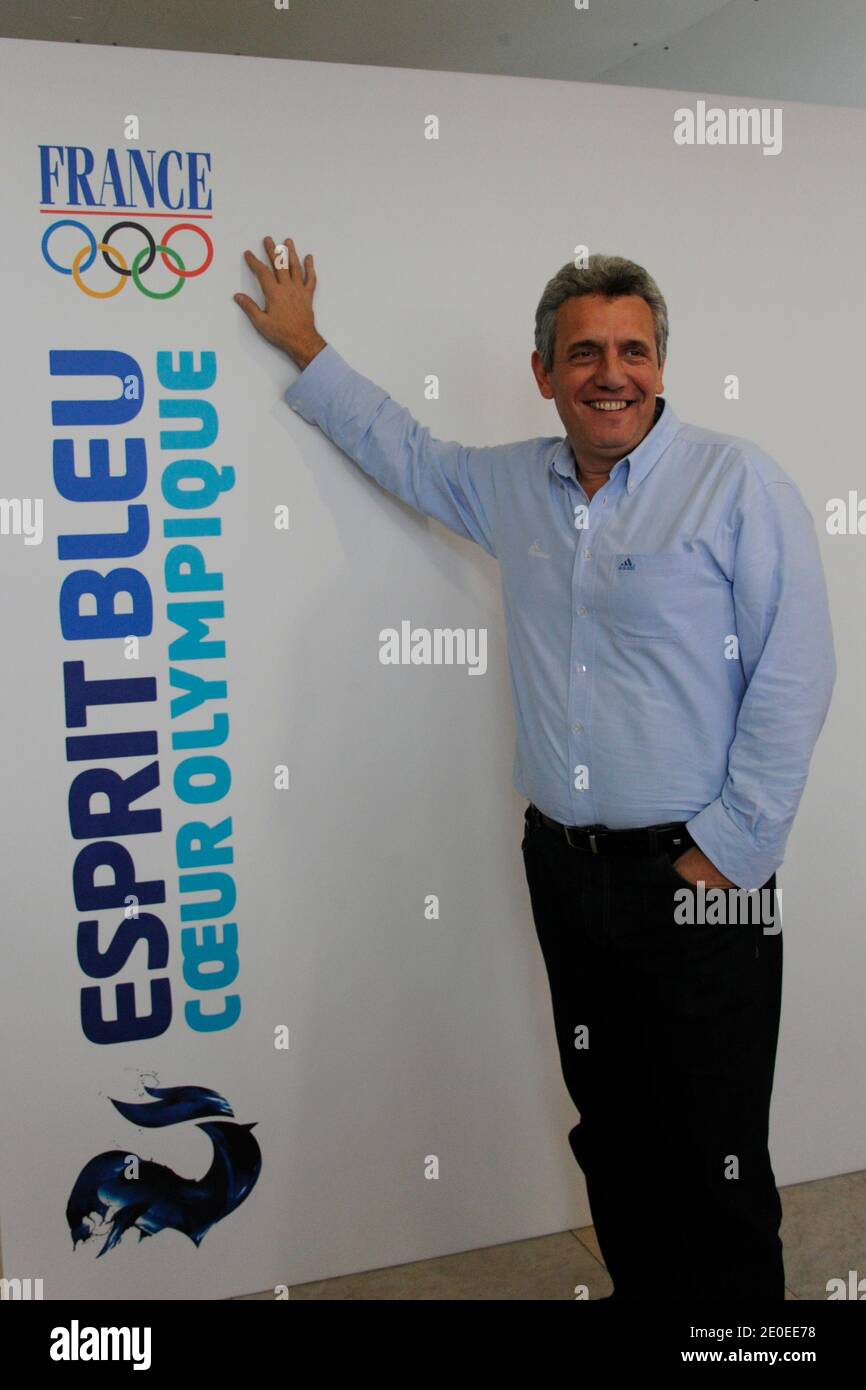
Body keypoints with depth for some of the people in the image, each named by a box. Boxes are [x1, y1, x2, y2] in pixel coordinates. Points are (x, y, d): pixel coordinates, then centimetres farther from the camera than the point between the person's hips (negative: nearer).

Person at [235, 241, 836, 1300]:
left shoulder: (736, 482, -8)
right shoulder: (511, 486, 10)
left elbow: (793, 678, -10)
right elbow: (403, 448, 28)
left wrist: (730, 850, -12)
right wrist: (306, 349, 31)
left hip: (696, 873, -5)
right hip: (565, 866, 5)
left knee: (715, 1159, 3)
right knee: (611, 1134, 17)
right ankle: (640, 1288, 35)